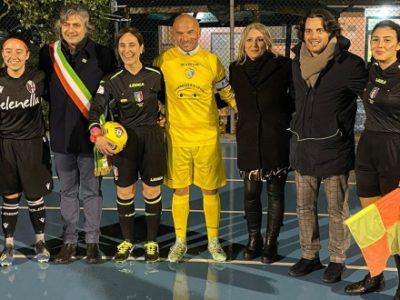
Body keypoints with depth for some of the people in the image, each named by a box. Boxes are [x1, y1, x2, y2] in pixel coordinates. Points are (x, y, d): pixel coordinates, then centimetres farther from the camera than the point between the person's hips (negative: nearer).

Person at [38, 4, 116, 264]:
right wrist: (55, 116, 4)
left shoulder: (103, 55, -5)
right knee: (68, 191, 14)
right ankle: (70, 241, 26)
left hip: (91, 135, -2)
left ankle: (92, 242, 21)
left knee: (91, 191, 8)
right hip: (61, 135, 3)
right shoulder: (48, 54, 1)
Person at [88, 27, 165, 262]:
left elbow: (166, 100, 14)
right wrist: (97, 136, -18)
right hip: (124, 138, 0)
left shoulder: (156, 76, -3)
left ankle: (152, 241, 20)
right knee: (125, 192, 6)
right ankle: (127, 240, 23)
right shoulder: (112, 81, -4)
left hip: (152, 137, 0)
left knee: (152, 191, 5)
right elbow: (96, 110, -5)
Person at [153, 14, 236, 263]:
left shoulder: (212, 61, 2)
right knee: (180, 190, 7)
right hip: (177, 136, 0)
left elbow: (228, 93, 13)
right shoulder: (163, 61, -2)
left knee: (210, 190, 7)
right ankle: (180, 241, 22)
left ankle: (214, 241, 22)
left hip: (207, 136, 1)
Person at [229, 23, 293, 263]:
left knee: (275, 193, 8)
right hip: (249, 140, 2)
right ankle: (254, 240, 25)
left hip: (276, 140, -2)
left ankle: (271, 242, 20)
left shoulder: (282, 66, -5)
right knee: (251, 193, 7)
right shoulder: (236, 69, 5)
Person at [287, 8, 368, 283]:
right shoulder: (298, 63, 5)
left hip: (334, 149, -5)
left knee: (337, 209, 6)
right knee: (305, 207, 14)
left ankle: (337, 260, 22)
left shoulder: (350, 64, -12)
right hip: (303, 147, 5)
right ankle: (309, 256, 29)